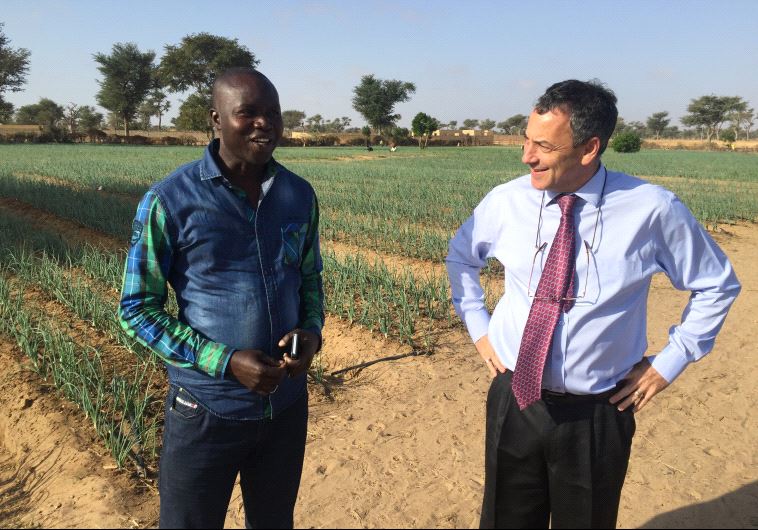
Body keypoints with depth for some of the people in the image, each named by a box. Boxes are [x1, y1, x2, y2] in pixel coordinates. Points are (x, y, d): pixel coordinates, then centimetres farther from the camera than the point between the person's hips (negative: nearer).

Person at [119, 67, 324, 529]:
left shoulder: (300, 195, -1)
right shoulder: (169, 200, -14)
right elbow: (137, 310, -9)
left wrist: (313, 330, -11)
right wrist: (225, 362, -20)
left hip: (288, 404, 4)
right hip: (206, 409, -3)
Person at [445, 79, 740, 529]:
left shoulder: (653, 209, -14)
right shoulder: (506, 201, -8)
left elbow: (718, 286, 3)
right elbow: (461, 257, 13)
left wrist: (670, 362, -1)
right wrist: (478, 326, 5)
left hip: (598, 415, -1)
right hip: (515, 402, 2)